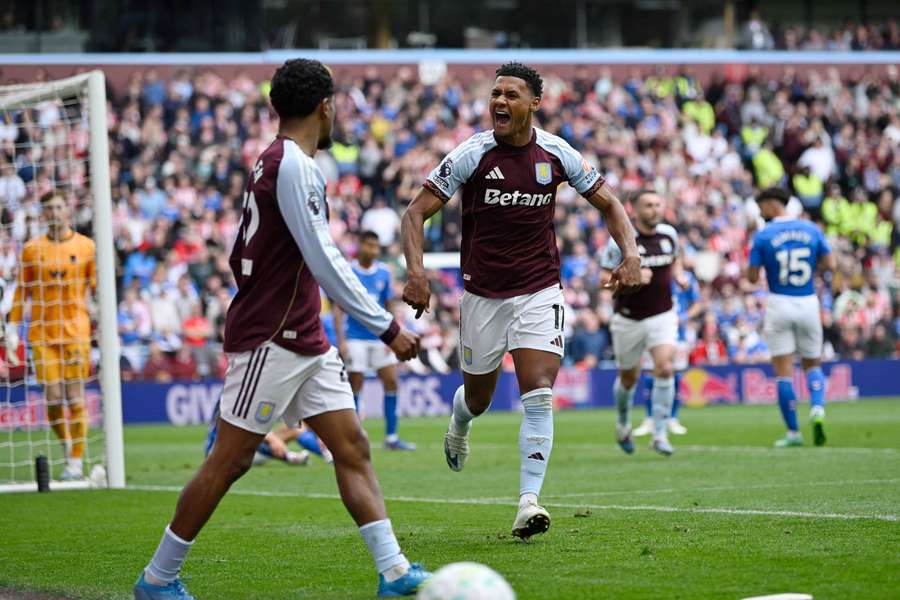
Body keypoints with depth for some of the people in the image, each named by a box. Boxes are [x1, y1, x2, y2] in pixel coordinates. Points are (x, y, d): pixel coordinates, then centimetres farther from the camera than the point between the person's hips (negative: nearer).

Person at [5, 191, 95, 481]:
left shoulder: (86, 247, 3)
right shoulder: (32, 249, 6)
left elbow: (98, 287, 6)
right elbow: (22, 292, 12)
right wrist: (12, 327, 6)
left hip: (76, 332, -1)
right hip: (43, 334, 1)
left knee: (75, 397, -5)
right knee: (53, 397, -5)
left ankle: (76, 462, 3)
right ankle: (68, 450, 16)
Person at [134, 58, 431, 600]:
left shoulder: (273, 161, 14)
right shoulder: (293, 165, -16)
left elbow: (242, 256, 20)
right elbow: (324, 261, -21)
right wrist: (386, 327, -18)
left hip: (305, 341, 10)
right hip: (271, 341, -10)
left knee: (353, 448, 1)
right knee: (230, 460, -4)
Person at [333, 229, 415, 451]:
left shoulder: (384, 273, 6)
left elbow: (388, 307, 11)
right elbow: (338, 308, -4)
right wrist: (341, 340, -12)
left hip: (380, 338, 4)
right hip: (355, 338, -4)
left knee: (391, 382, -3)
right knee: (355, 386, -2)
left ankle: (391, 437, 3)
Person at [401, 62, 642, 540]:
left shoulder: (556, 154, -4)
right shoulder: (471, 155, -10)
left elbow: (608, 203, 8)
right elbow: (416, 213, -10)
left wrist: (630, 254, -9)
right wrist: (416, 271, -26)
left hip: (540, 290, 0)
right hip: (483, 294, 0)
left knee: (539, 396, -15)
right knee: (478, 397, 15)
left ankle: (528, 504, -16)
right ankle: (459, 424, 53)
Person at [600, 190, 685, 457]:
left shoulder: (669, 234, 0)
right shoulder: (620, 240, -14)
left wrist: (679, 275, 2)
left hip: (662, 315, 2)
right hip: (629, 319, -2)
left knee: (665, 368, -18)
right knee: (629, 377, 12)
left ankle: (660, 434, -11)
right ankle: (623, 423, 42)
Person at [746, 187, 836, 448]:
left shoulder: (762, 236, -6)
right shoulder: (812, 230, 3)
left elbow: (752, 277, -5)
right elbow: (829, 264, 2)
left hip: (779, 304, -3)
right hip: (808, 302, 3)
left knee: (783, 370, 3)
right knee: (812, 365, 17)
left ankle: (793, 432, 1)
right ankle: (817, 409, -11)